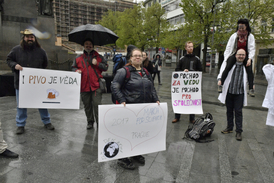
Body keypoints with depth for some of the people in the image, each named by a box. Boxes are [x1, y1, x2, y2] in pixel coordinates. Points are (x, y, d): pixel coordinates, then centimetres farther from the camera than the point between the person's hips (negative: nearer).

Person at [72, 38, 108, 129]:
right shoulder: (78, 58, 13)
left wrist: (97, 63, -10)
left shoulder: (99, 57, 9)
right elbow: (73, 67, 20)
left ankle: (99, 122, 8)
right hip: (84, 86, 3)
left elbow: (106, 67, 6)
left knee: (97, 104, -5)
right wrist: (76, 70, -2)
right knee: (87, 105, 12)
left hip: (96, 86, -3)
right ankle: (90, 122, 29)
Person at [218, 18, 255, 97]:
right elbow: (228, 48, 3)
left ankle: (251, 89, -15)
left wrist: (249, 59, -16)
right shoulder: (234, 36, 2)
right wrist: (226, 58, -6)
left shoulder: (250, 36, 1)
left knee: (249, 70, -17)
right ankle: (220, 84, -20)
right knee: (227, 67, -22)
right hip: (235, 54, 0)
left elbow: (252, 49, -2)